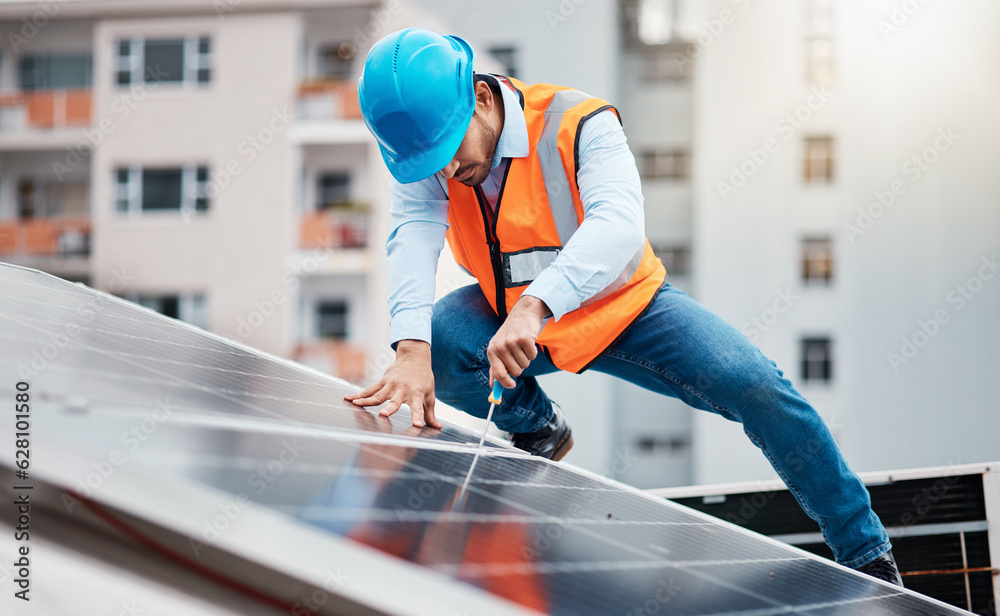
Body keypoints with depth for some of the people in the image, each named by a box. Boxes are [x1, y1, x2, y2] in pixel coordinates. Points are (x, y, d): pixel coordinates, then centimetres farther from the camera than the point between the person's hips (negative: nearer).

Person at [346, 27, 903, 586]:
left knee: (758, 389, -20)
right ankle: (539, 428, 6)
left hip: (623, 308, -3)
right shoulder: (419, 151, -15)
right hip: (508, 314, 3)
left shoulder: (576, 125, -27)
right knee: (437, 345, -28)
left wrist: (536, 305, -60)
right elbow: (415, 235, -31)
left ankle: (864, 552, -1)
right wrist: (412, 351, -51)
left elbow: (618, 228, -43)